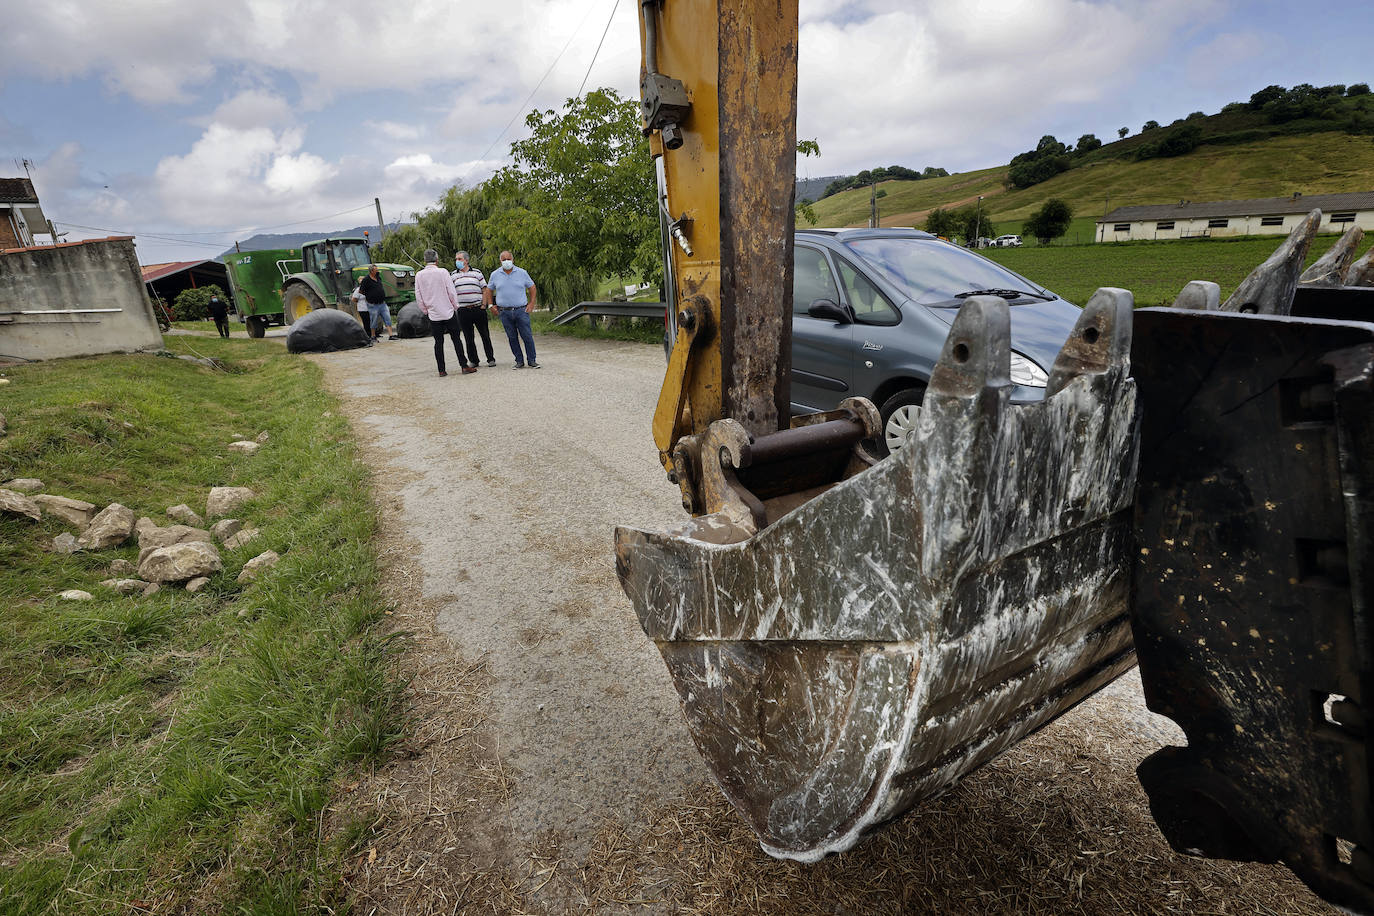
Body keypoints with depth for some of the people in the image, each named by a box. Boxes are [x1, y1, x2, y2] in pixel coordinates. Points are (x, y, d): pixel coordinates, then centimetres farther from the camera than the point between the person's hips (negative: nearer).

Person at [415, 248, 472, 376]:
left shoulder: (419, 275, 2)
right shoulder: (442, 272, -8)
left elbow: (418, 297, 6)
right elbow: (451, 292, -7)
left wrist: (425, 311, 17)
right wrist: (456, 306, 6)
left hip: (433, 314, 3)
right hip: (448, 312, -2)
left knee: (438, 342, 6)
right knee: (456, 339, 4)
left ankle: (441, 370, 6)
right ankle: (464, 366, 3)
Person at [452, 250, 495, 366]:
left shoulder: (477, 272, 7)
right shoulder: (453, 275, 10)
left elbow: (485, 289, 6)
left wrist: (484, 304, -4)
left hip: (478, 309, -1)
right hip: (463, 311, 2)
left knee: (485, 335, 1)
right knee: (468, 338, 4)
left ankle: (491, 359, 10)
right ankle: (473, 360, 13)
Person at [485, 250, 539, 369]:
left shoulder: (522, 273, 4)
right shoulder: (495, 275, 8)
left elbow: (532, 287, 12)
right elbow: (489, 290, 19)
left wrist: (531, 304, 3)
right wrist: (491, 305, 8)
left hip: (521, 310, -1)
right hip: (504, 312, 1)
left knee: (527, 336, -5)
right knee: (512, 338, 4)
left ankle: (531, 361, 4)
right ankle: (519, 361, 12)